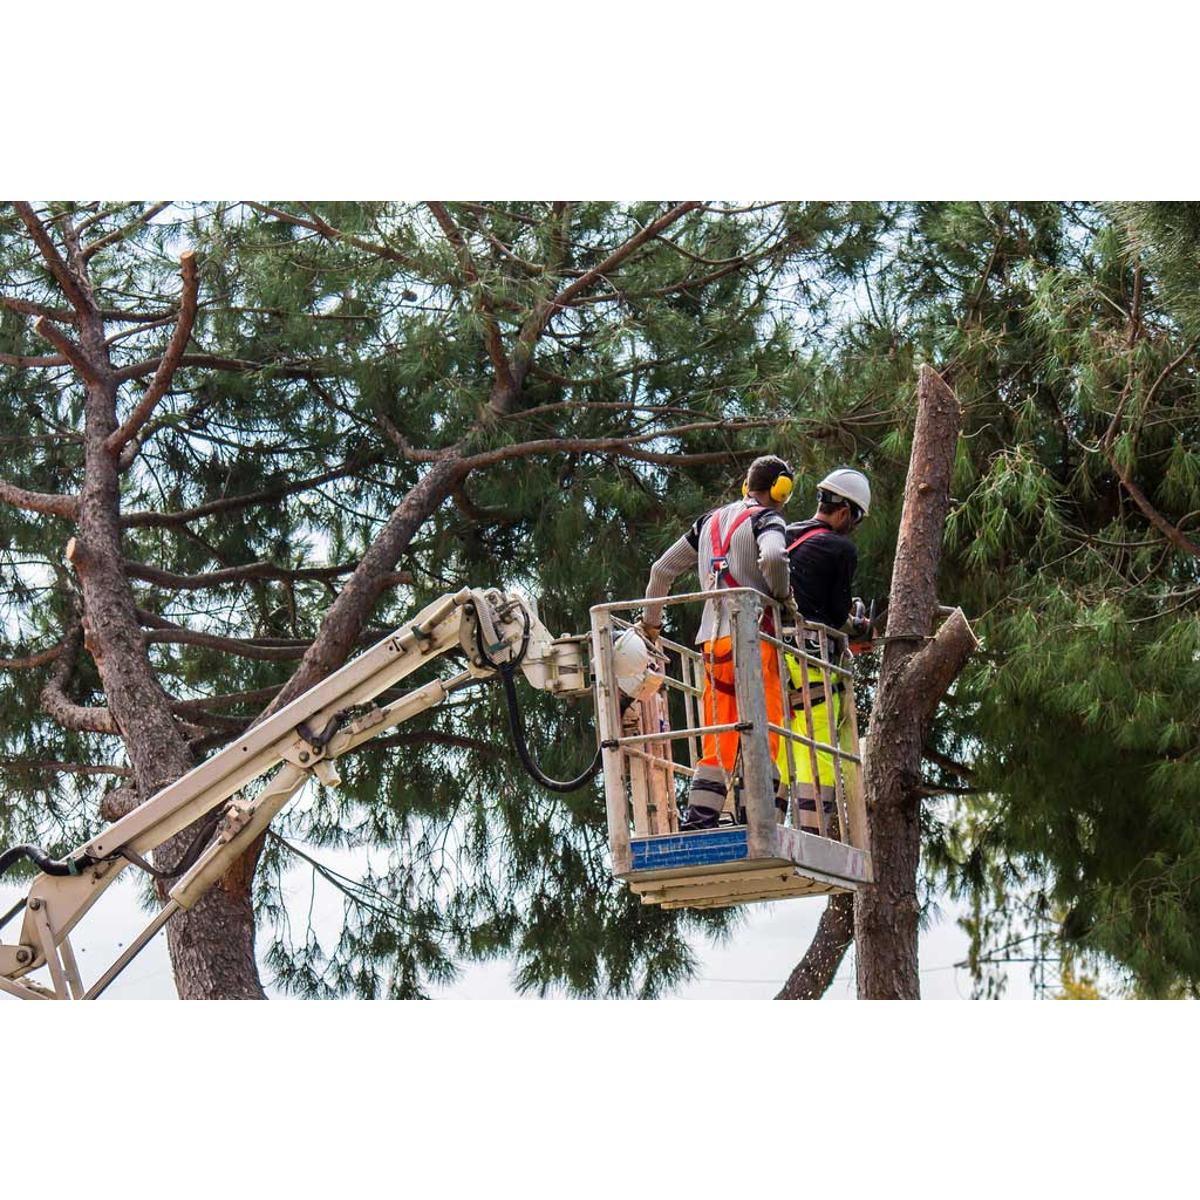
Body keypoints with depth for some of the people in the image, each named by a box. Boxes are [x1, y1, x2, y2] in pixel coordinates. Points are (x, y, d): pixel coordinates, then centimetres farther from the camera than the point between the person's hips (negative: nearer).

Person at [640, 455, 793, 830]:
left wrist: (650, 620, 37)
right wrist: (781, 594, -5)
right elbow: (773, 557, -23)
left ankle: (698, 820, -1)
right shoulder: (765, 518, 0)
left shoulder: (709, 521, 22)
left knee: (717, 743, 7)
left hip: (712, 641, 6)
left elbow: (662, 569, 26)